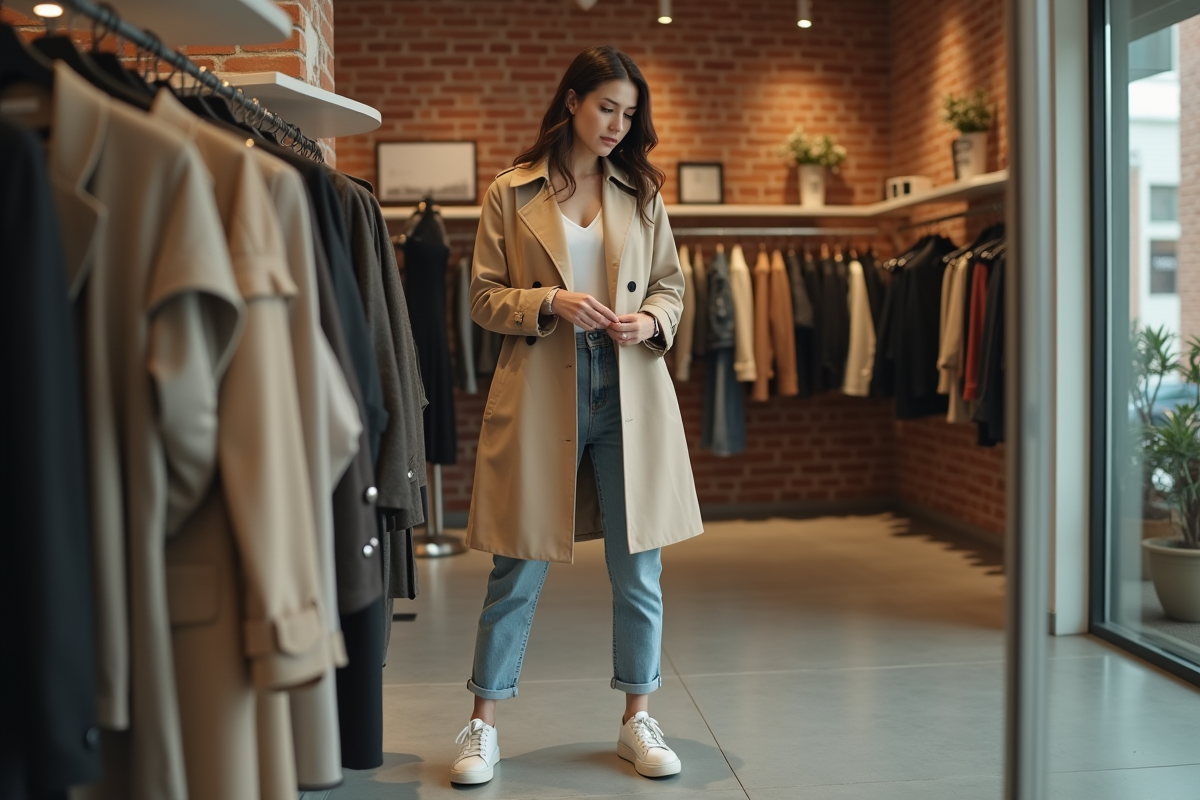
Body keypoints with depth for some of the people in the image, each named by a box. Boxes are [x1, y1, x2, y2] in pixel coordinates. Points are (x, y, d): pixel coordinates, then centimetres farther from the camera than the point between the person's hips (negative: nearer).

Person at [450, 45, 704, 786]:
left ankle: (638, 722, 22)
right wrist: (551, 302, -14)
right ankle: (484, 725, 19)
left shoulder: (642, 193, 10)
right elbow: (483, 295, 2)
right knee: (520, 569, 4)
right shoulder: (511, 194, 3)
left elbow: (673, 284, 14)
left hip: (629, 390, 3)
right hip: (540, 391, -2)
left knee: (639, 567, 6)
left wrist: (650, 320, -8)